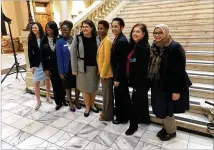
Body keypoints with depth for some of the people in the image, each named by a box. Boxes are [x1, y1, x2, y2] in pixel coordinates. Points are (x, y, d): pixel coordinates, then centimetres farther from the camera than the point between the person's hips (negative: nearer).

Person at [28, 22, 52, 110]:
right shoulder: (31, 39, 0)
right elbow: (30, 53, -1)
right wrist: (31, 65, -6)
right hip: (36, 64, 1)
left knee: (47, 80, 12)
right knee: (36, 82, 1)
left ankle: (48, 96, 31)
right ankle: (38, 101, 16)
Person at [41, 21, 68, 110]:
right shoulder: (44, 40, 2)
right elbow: (42, 56, 2)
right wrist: (45, 69, -2)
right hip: (50, 66, 2)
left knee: (62, 84, 7)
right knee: (55, 85, 10)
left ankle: (63, 100, 27)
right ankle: (58, 102, 25)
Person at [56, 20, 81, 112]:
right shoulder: (60, 42, -9)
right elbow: (59, 58, -9)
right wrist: (61, 71, -10)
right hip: (67, 69, -2)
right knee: (68, 86, 13)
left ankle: (76, 101, 37)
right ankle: (70, 103, 33)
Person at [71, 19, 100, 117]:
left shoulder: (97, 38, -1)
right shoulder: (77, 38, -7)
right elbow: (73, 54, -5)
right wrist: (74, 69, -6)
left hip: (94, 67, 2)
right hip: (83, 67, -1)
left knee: (93, 87, 13)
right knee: (85, 88, 9)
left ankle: (92, 105, 35)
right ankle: (87, 107, 28)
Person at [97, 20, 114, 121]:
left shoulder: (107, 41, -18)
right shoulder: (102, 41, 10)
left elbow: (107, 59, -21)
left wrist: (103, 74, -17)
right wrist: (101, 72, 15)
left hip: (106, 73, -9)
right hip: (103, 73, 9)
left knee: (107, 94, 5)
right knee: (106, 94, 19)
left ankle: (107, 115, 21)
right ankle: (106, 112, 36)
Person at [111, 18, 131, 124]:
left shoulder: (122, 41, -21)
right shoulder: (117, 39, 8)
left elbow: (121, 62, -23)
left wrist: (117, 78, -19)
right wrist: (116, 77, 14)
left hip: (120, 75, -9)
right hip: (118, 74, 9)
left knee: (120, 97, 6)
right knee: (123, 96, 21)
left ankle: (122, 118, 25)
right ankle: (124, 115, 38)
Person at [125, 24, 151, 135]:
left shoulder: (145, 48, -20)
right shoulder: (134, 46, 8)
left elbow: (144, 68, -23)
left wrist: (136, 83, -19)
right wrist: (131, 80, 11)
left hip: (141, 82, -9)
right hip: (136, 80, 9)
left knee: (135, 103, 3)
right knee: (142, 100, 23)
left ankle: (133, 125, 20)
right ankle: (145, 118, 42)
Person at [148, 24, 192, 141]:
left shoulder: (175, 47, -18)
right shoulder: (154, 47, 5)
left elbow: (180, 71, -20)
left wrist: (177, 90, -21)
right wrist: (151, 82, 11)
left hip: (170, 86, -7)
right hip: (158, 85, 7)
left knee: (166, 110, 5)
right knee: (160, 109, 16)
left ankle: (171, 131, 31)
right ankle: (166, 127, 40)